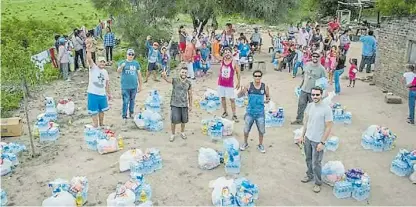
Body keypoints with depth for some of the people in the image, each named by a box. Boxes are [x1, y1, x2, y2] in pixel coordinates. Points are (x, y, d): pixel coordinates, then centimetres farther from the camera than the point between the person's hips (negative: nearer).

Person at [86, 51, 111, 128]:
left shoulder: (105, 71, 10)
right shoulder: (93, 68, -6)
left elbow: (107, 83, 18)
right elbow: (89, 58, -22)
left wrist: (108, 93, 19)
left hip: (102, 94, 6)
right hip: (93, 94, -5)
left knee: (101, 110, 17)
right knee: (94, 111, 2)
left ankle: (101, 125, 32)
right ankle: (95, 126, 11)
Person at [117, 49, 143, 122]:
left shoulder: (136, 63, 5)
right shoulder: (123, 62, -2)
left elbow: (139, 74, 10)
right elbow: (118, 71, -17)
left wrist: (140, 85, 10)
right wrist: (121, 67, -39)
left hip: (134, 86, 3)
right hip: (125, 86, -3)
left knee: (132, 100, 15)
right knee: (125, 101, -2)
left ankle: (131, 113, 31)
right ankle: (124, 116, 7)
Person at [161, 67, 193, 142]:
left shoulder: (189, 83, 0)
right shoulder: (175, 80, -9)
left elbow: (190, 94, 7)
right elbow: (167, 80, -30)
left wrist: (190, 105, 8)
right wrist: (164, 76, -53)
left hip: (184, 104, 3)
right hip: (175, 104, -3)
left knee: (183, 120, 14)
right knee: (174, 120, -2)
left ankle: (182, 132, 38)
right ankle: (173, 134, 20)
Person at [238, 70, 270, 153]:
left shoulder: (265, 86, -4)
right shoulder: (249, 86, -8)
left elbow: (268, 96, 11)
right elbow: (239, 95, -8)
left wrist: (267, 100, -12)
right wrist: (242, 91, -30)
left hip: (260, 113, 1)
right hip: (250, 112, -1)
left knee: (261, 130, 10)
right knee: (246, 130, 10)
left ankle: (260, 145, 32)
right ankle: (245, 143, 34)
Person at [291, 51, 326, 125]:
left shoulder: (321, 69, -12)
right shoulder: (307, 65, 1)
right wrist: (301, 85, 18)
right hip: (304, 89, 4)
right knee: (301, 104, 8)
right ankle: (299, 119, 21)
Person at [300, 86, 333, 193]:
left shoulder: (327, 109, -19)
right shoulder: (309, 105, 0)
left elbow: (328, 127, -16)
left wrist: (322, 142, -17)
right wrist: (302, 135, 10)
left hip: (318, 141, -6)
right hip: (307, 138, 6)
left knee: (316, 163, 4)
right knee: (308, 159, 21)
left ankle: (318, 183, 21)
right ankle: (309, 175, 42)